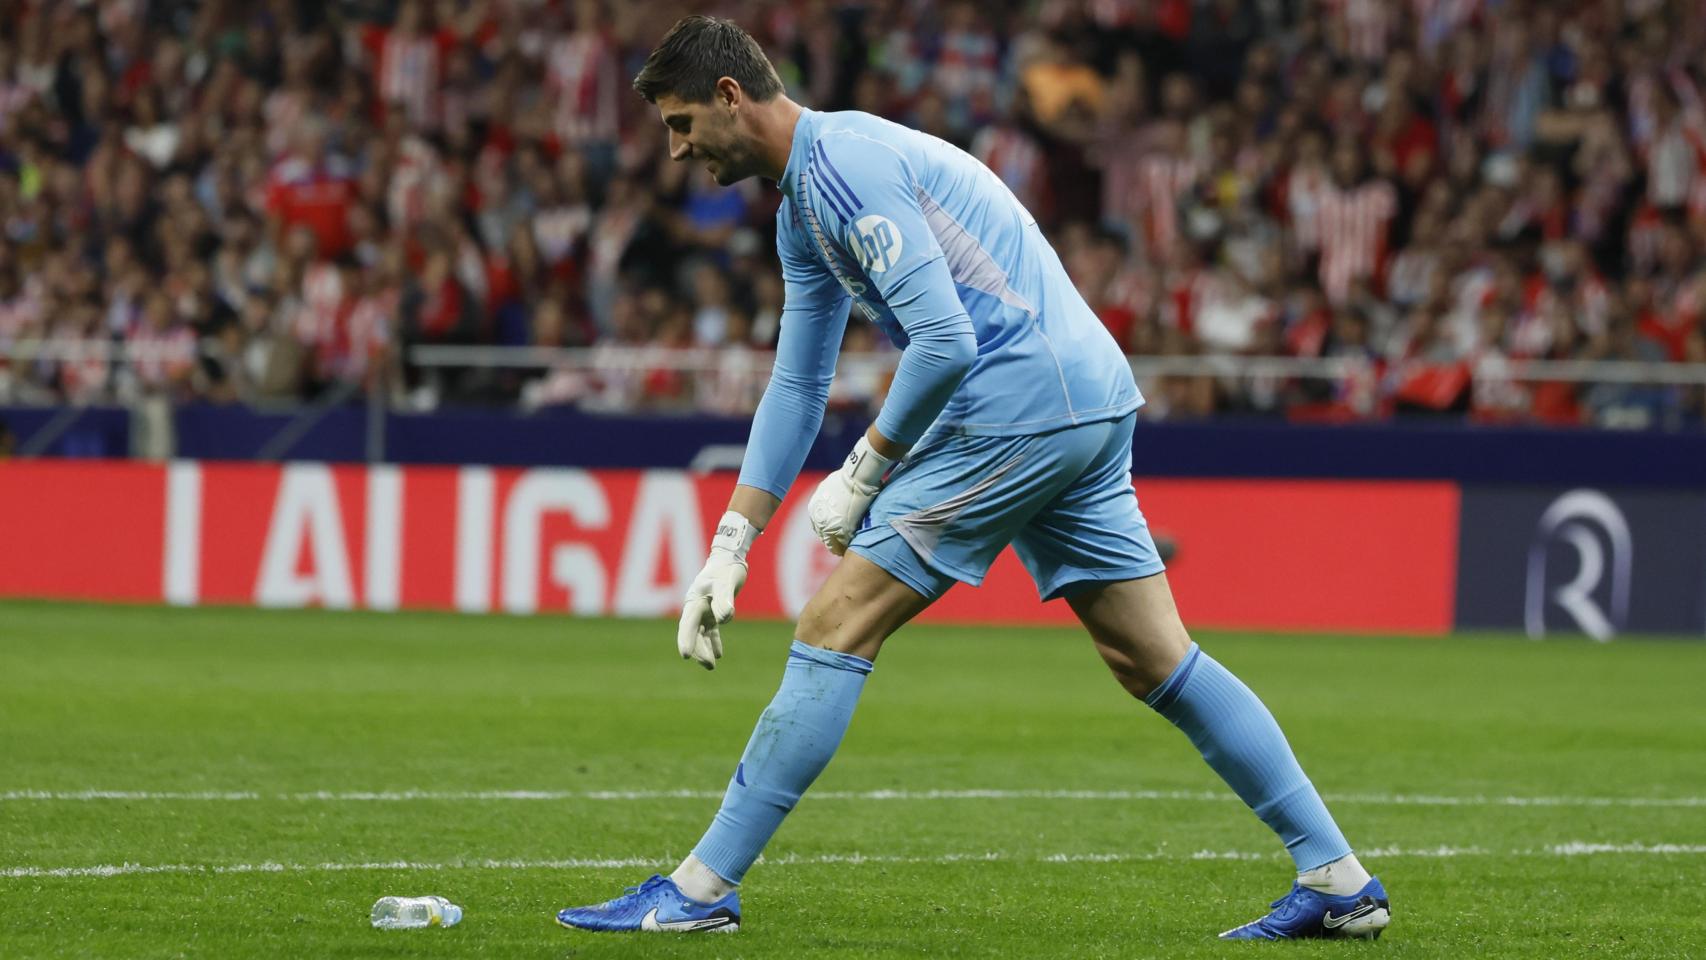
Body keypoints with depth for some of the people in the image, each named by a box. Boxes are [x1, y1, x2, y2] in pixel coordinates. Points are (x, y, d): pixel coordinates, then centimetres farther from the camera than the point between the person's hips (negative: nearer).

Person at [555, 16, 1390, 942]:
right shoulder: (803, 204, 20)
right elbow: (796, 383, 25)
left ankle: (701, 889, -5)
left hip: (1018, 406, -10)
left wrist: (862, 473, -8)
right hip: (1091, 407, 10)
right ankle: (1339, 881, 10)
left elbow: (943, 341, -20)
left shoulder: (844, 164, -13)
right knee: (1156, 660, 10)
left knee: (835, 626, -7)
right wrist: (732, 542, 19)